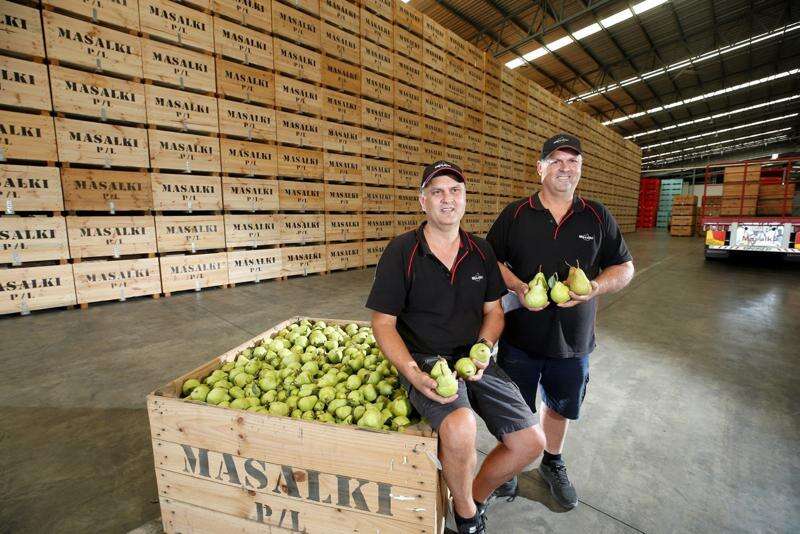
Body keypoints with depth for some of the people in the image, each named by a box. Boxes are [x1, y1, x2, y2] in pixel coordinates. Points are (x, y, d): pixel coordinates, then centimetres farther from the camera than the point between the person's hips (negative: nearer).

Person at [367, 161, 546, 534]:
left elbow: (493, 311, 13)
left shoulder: (480, 251, 6)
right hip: (424, 360, -5)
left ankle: (477, 497, 29)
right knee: (460, 428, -32)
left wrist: (483, 350, -7)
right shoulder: (401, 251, -8)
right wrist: (413, 373, -21)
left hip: (474, 357, 5)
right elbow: (383, 323, -7)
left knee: (531, 442, -3)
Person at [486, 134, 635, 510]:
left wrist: (596, 287, -15)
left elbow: (624, 267, 6)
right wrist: (517, 286, -19)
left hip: (573, 340, 2)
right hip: (520, 337, -2)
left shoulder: (597, 217, 1)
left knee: (560, 406, 22)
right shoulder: (515, 214, -4)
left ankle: (552, 463, 49)